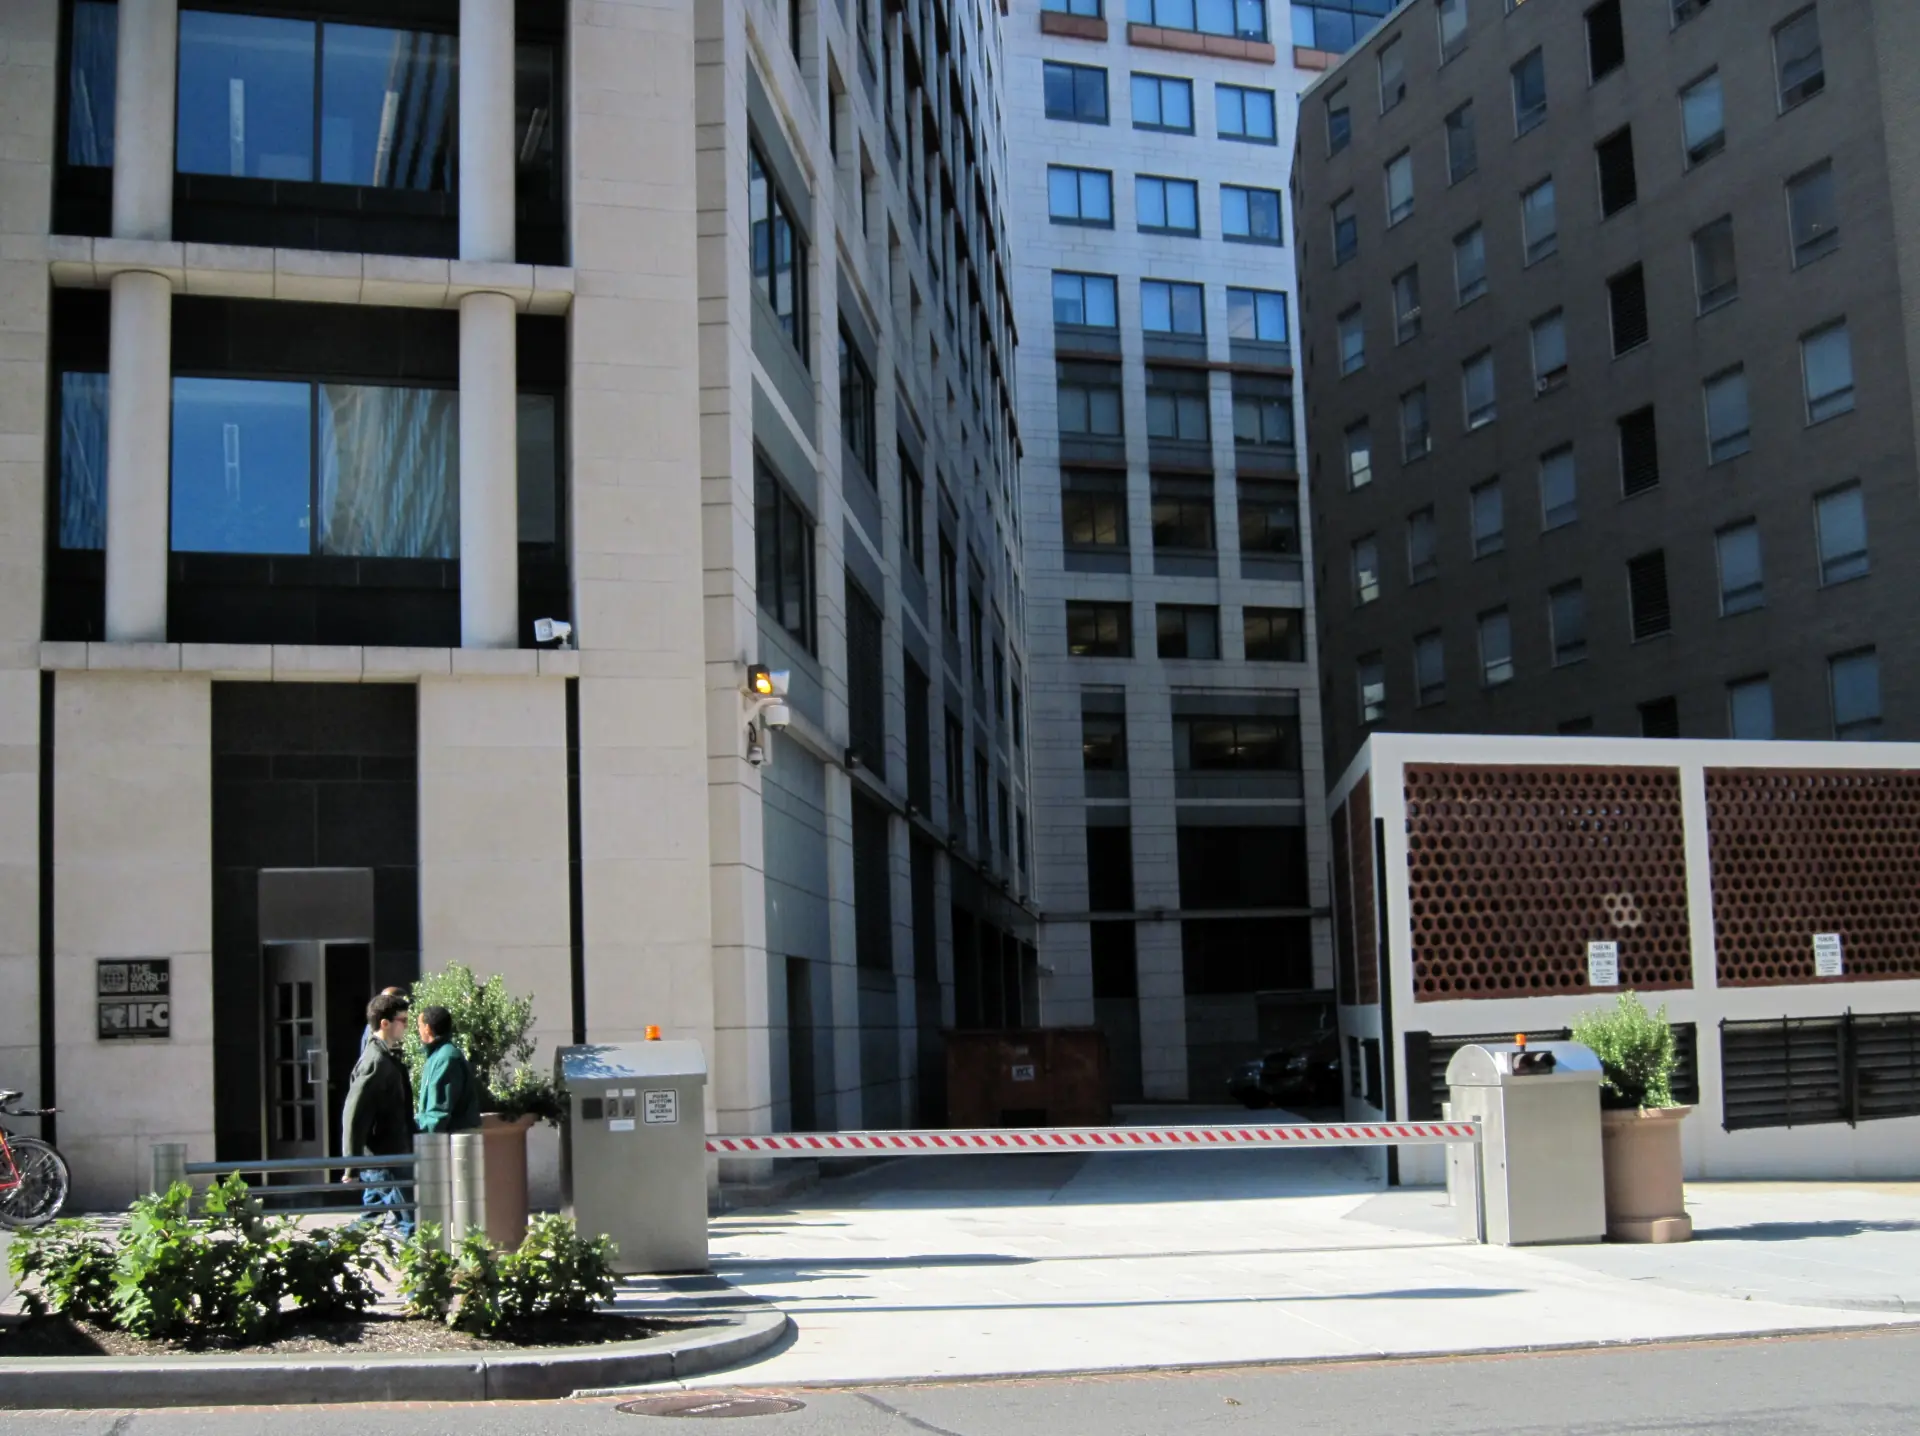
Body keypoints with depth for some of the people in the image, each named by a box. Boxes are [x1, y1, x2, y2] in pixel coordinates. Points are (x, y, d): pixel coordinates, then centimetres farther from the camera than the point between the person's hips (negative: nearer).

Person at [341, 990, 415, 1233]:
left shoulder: (388, 1058, 13)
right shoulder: (376, 1062, -18)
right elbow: (353, 1115, -22)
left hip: (391, 1158, 10)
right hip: (382, 1161, -10)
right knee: (411, 1222, -8)